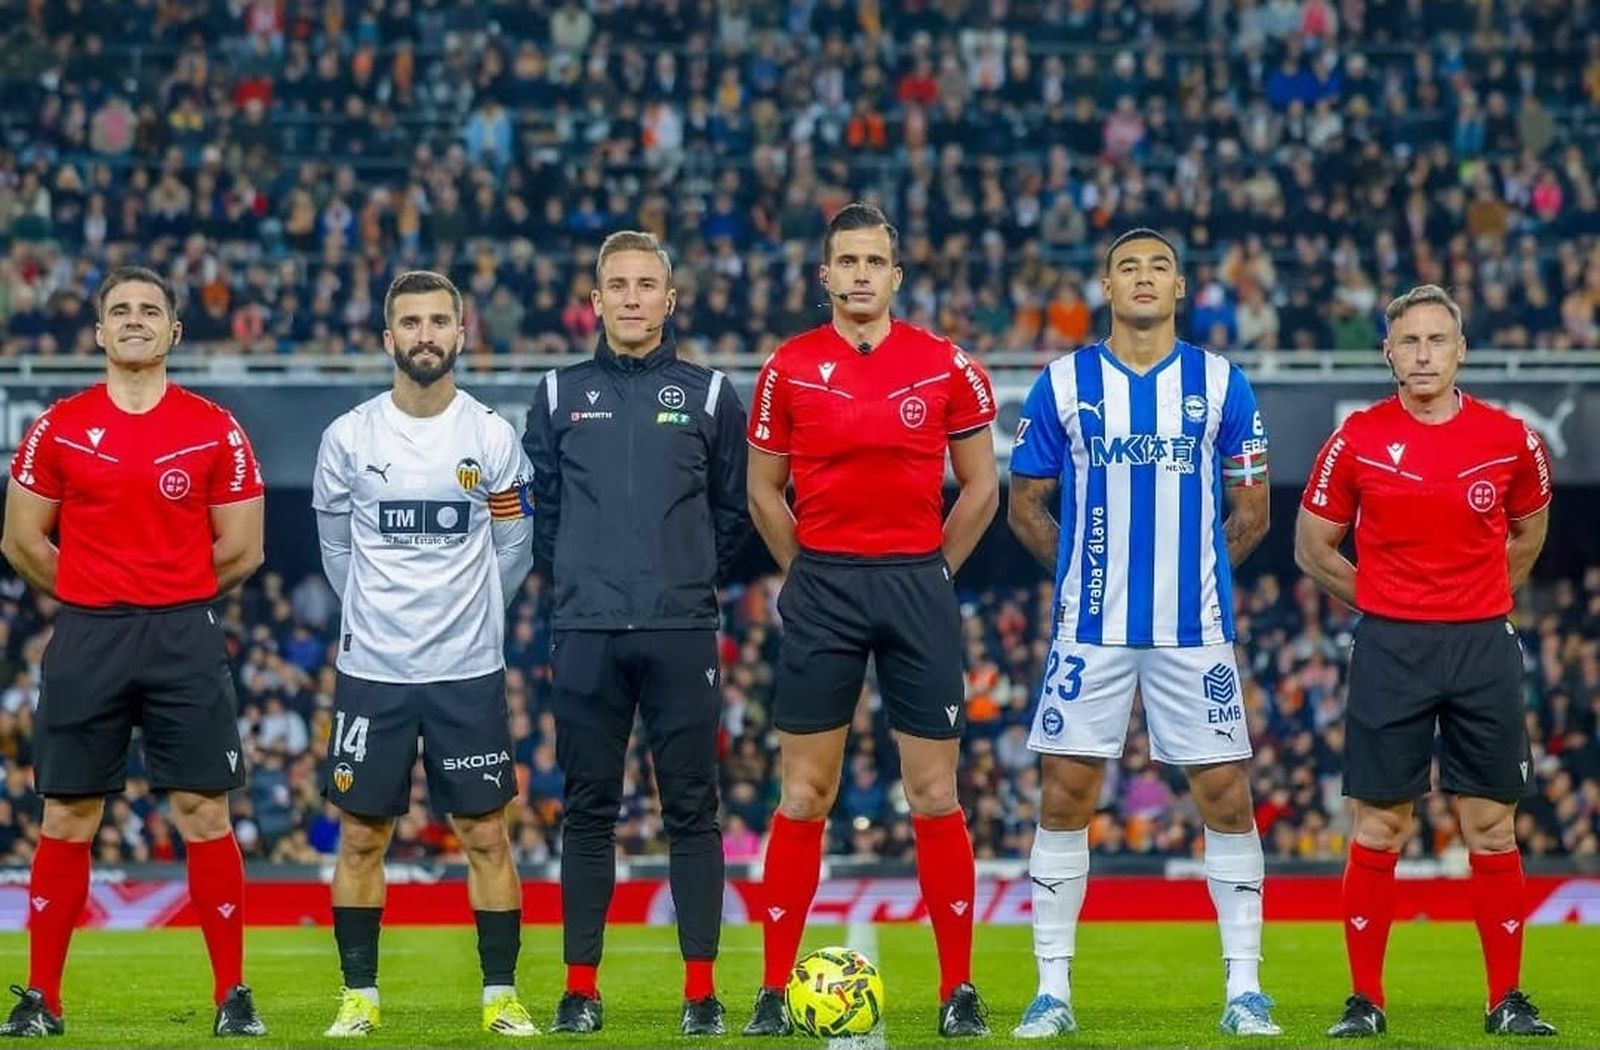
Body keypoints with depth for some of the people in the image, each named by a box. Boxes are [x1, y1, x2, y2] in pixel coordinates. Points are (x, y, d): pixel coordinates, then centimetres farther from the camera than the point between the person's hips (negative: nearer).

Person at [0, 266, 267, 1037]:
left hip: (185, 639, -1)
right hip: (86, 640, 1)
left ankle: (233, 996, 4)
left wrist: (175, 599, 8)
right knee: (68, 819, 3)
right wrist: (97, 600, 8)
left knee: (204, 813, -2)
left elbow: (240, 550, 6)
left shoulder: (216, 431, 2)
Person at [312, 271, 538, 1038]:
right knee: (361, 838, 4)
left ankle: (502, 996, 8)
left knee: (486, 837, 1)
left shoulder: (493, 438, -2)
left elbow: (512, 552, 9)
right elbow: (337, 548, 11)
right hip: (370, 669, 1)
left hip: (469, 671, 0)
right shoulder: (348, 437, -2)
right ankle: (359, 997, 13)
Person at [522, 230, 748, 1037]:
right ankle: (580, 986, 8)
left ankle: (701, 991, 2)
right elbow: (542, 508, 14)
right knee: (587, 812, 3)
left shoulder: (707, 395, 6)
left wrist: (695, 580, 7)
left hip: (682, 635, -1)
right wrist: (574, 579, 8)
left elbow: (732, 512, 11)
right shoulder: (562, 395, 8)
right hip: (585, 636, 1)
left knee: (692, 810, -1)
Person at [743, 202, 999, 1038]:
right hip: (821, 590, 0)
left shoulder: (946, 367, 1)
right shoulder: (788, 369, 2)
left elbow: (980, 488, 9)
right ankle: (774, 990, 5)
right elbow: (764, 491, 11)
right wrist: (809, 575, 8)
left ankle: (959, 990, 6)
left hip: (919, 585, 0)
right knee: (804, 796, 1)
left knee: (934, 794, 1)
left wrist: (931, 571, 6)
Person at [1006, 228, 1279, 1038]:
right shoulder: (1063, 385, 3)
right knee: (1065, 797, -1)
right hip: (1090, 633, 0)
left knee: (1227, 796, -1)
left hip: (1195, 632, 0)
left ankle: (1244, 988, 6)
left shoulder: (1221, 385, 4)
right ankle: (1053, 990, 6)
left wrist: (1190, 574, 8)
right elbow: (1026, 507, 9)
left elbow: (1250, 511, 10)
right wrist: (1089, 572, 6)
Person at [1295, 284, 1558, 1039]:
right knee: (1377, 832, 0)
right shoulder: (1358, 440, -3)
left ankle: (1507, 1001, 9)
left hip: (1483, 644, 1)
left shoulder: (1509, 439, 0)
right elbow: (1313, 548, 7)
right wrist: (1387, 606, 7)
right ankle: (1365, 1001, 7)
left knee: (1492, 828, 3)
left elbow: (1528, 532, 19)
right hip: (1389, 647, -1)